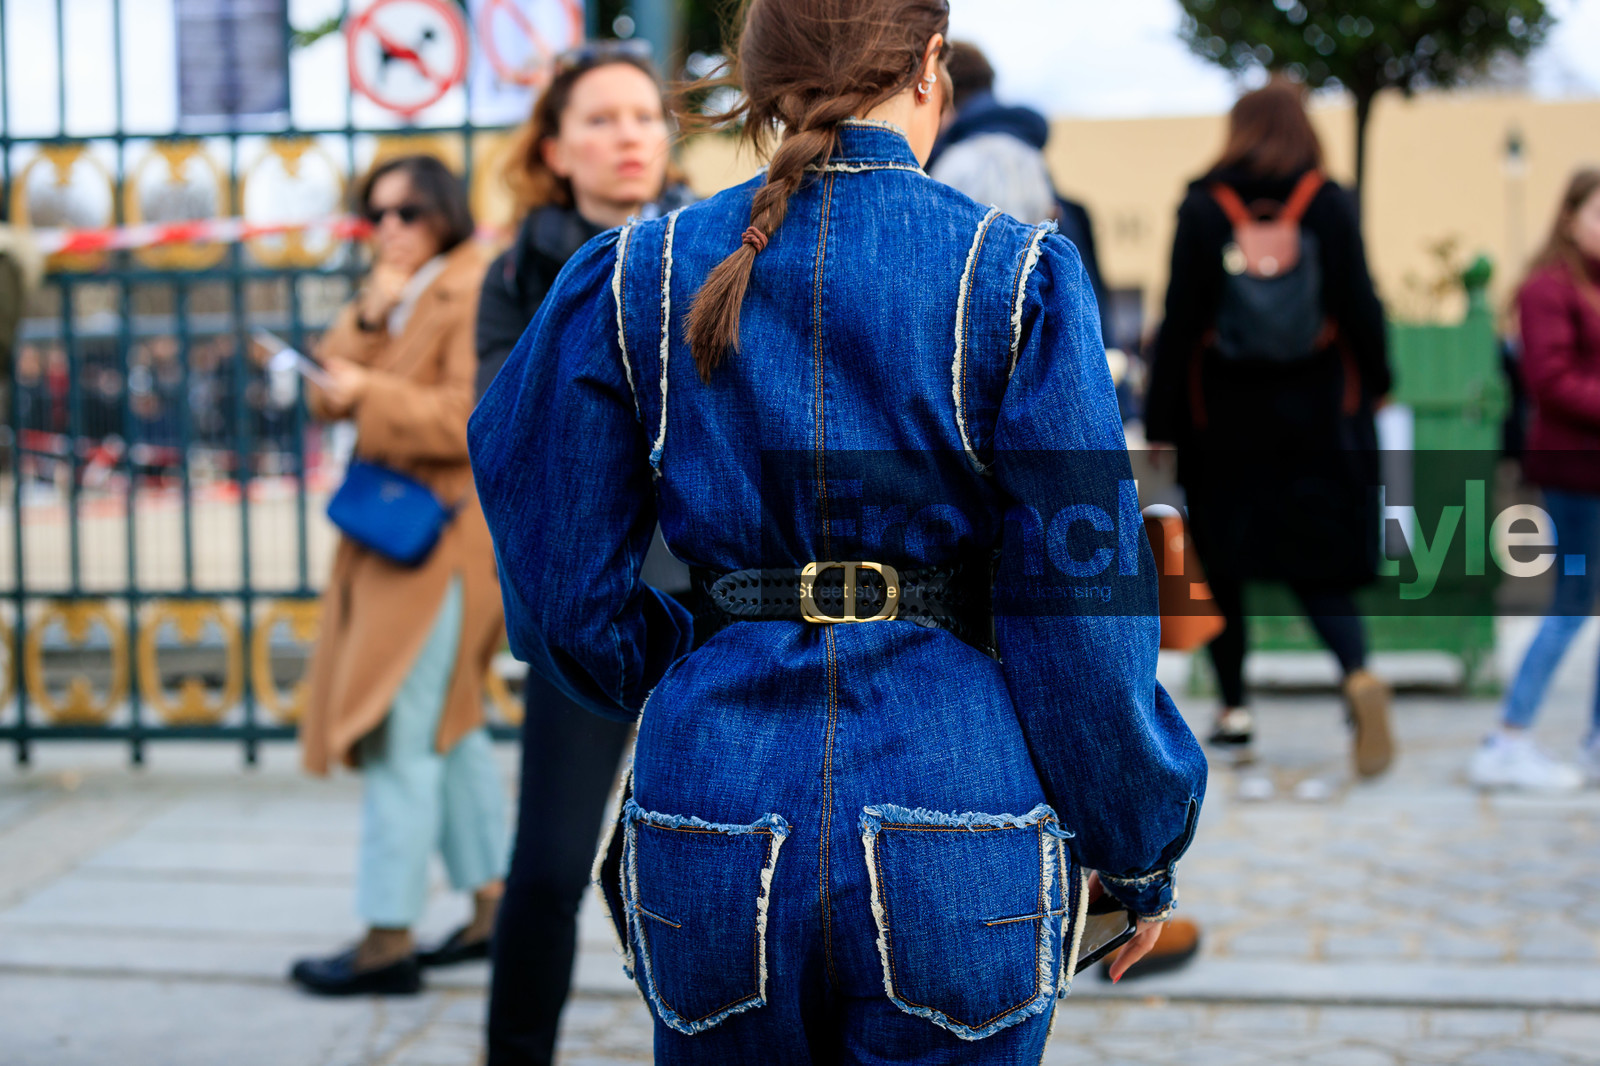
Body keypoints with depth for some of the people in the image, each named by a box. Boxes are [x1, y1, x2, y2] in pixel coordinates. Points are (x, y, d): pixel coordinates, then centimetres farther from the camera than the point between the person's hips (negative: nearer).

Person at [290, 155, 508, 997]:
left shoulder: (473, 295, -10)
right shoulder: (391, 299, 18)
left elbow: (472, 419, -20)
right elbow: (327, 398, 9)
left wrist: (371, 392, -24)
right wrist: (366, 318, -5)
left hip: (441, 531, -10)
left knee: (400, 733, -11)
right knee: (447, 724, 15)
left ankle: (390, 937, -9)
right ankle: (494, 900, 25)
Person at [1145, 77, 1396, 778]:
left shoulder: (1202, 209, -6)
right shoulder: (1331, 204, -3)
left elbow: (1180, 322, -7)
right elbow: (1360, 305, -3)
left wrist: (1158, 424, -2)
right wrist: (1376, 380, 14)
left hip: (1223, 420, -1)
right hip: (1318, 415, 1)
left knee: (1221, 561, 14)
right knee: (1319, 561, 7)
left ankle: (1234, 706, 16)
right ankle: (1358, 674, -19)